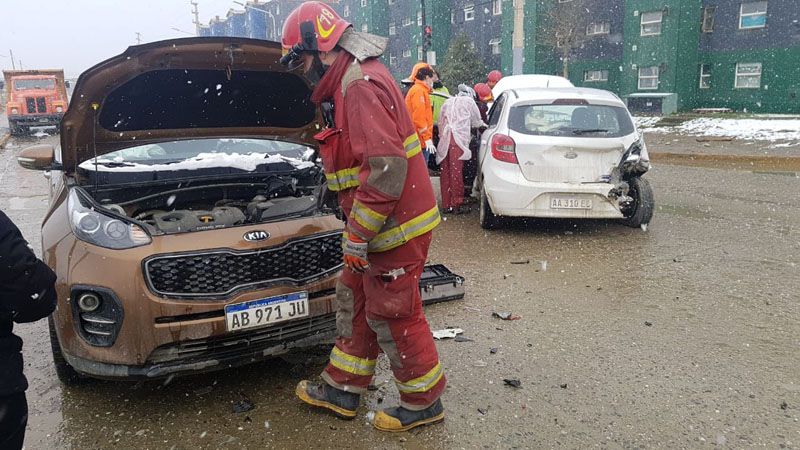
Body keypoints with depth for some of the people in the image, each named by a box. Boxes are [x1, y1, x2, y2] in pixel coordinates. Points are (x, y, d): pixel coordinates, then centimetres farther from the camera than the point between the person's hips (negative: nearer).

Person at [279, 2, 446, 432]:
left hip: (396, 226, -10)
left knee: (392, 316, 3)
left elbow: (386, 171, -28)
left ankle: (424, 402, 22)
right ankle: (342, 389, 33)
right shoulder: (350, 82, 15)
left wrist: (356, 235, -21)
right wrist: (356, 231, 20)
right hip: (380, 225, 10)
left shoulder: (362, 86, -20)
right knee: (355, 300, 18)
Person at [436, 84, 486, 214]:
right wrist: (484, 125, 37)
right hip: (458, 140, -5)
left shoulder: (448, 102, 25)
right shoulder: (469, 101, 11)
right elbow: (477, 122, 18)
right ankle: (457, 205, -2)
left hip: (444, 140, 5)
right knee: (456, 172, -5)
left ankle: (446, 205, 10)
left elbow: (440, 122, 22)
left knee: (445, 173, 7)